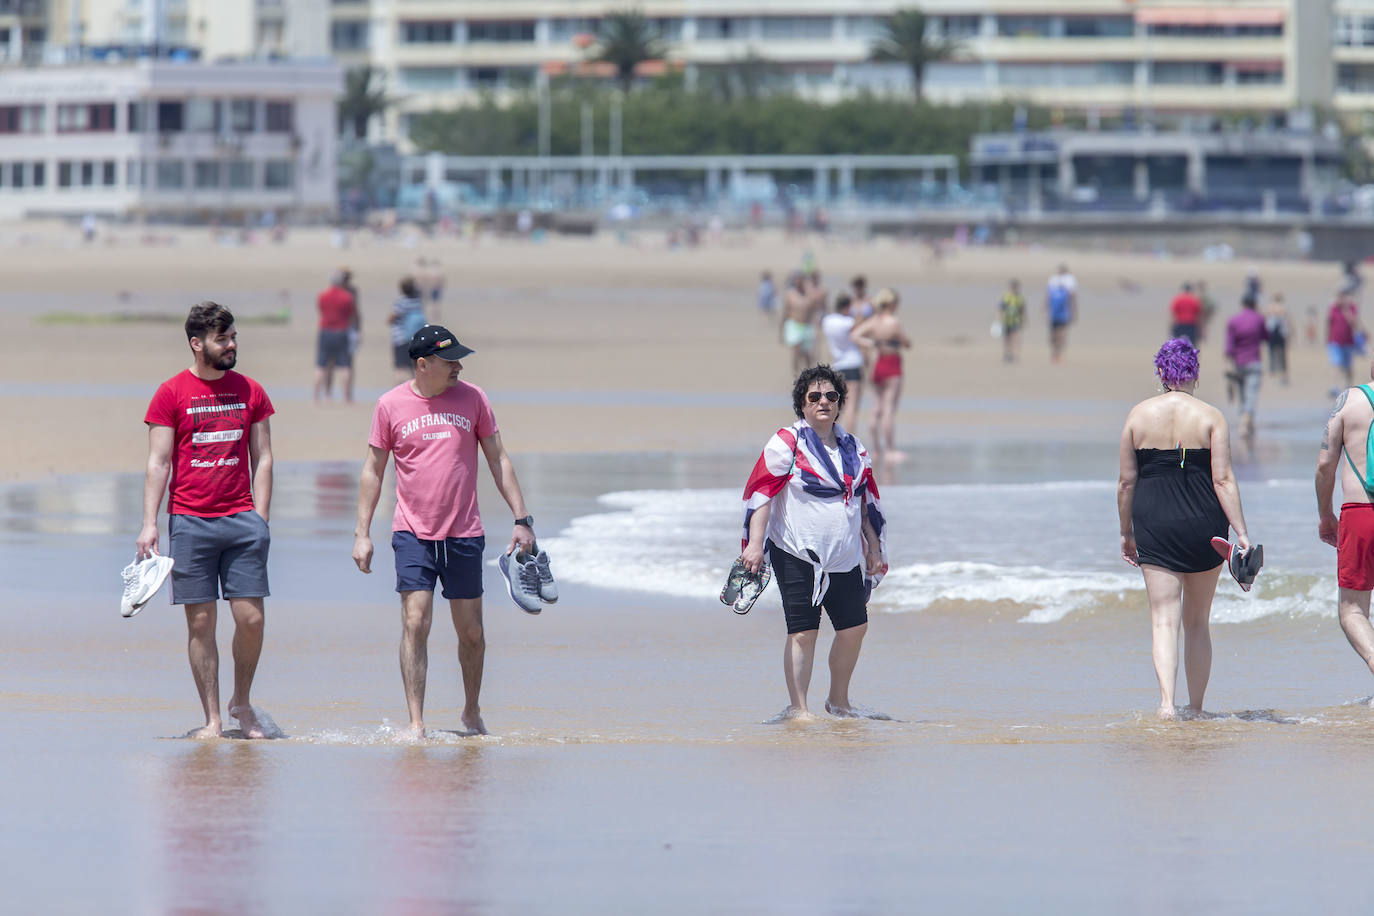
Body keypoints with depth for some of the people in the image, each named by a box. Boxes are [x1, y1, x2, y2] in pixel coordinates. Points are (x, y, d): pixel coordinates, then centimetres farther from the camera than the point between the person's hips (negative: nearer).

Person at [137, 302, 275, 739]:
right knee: (200, 622, -1)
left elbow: (262, 458, 12)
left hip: (241, 519, 2)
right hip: (190, 520, -2)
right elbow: (158, 462, 0)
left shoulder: (250, 392, 10)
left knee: (251, 617, -4)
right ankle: (212, 719, 4)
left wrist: (260, 520, 4)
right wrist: (149, 524, -7)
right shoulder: (171, 394, 1)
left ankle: (242, 702, 17)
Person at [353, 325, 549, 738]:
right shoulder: (391, 405, -1)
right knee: (415, 623, -11)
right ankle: (416, 724, -9)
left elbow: (497, 459, 9)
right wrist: (361, 533, 2)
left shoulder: (472, 398, 2)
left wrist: (522, 519, 5)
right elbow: (373, 469, 6)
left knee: (471, 631, 6)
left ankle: (472, 712, 26)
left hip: (464, 534, 2)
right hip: (413, 533, -2)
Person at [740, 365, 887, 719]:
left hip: (845, 558, 6)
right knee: (802, 632, -8)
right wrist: (755, 543, -19)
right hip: (798, 556, -6)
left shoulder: (853, 448, 13)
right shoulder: (786, 444, -5)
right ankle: (797, 707, -4)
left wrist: (874, 549, 20)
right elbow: (761, 494, -10)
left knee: (854, 626, 7)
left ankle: (838, 701, 25)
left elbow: (866, 502, 22)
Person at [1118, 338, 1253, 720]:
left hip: (1154, 521, 0)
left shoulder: (1139, 415, 1)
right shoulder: (1210, 416, -2)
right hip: (1204, 521, 0)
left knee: (1164, 620, -3)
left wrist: (1127, 532, 13)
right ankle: (1196, 707, 20)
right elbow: (1223, 480, -8)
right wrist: (1242, 533, -7)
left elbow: (1126, 481, 3)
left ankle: (1167, 702, -22)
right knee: (1198, 621, 15)